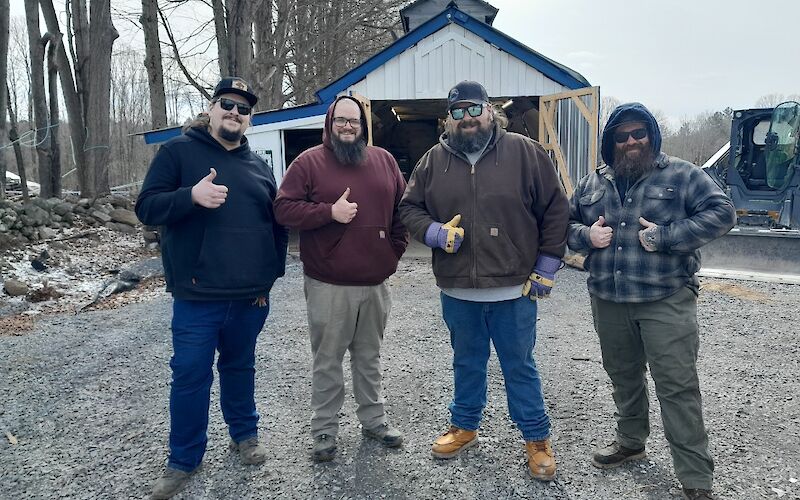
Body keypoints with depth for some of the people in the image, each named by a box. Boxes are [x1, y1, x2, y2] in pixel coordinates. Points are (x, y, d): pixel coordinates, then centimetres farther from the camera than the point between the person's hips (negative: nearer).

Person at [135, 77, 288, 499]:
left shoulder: (258, 166, 12)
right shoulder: (178, 152, -1)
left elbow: (278, 224, 17)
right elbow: (147, 208, -8)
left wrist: (272, 273, 9)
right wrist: (191, 195, -26)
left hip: (251, 296, 4)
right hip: (197, 296, -3)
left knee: (240, 366, 18)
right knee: (190, 376, 4)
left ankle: (245, 433, 37)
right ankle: (183, 460, 20)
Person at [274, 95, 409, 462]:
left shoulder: (384, 160, 10)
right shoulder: (309, 162, -2)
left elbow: (402, 207, 16)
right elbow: (283, 208, -8)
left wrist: (396, 248, 7)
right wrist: (330, 212, -18)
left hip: (376, 283, 4)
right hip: (328, 285, -3)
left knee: (369, 357, 18)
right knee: (327, 361, 6)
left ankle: (373, 418, 32)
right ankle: (324, 429, 21)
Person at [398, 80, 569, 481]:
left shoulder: (525, 153, -5)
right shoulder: (433, 161, 3)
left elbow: (554, 211, -2)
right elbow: (409, 207, 9)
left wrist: (546, 269, -4)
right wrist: (436, 233, -11)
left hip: (514, 290, -2)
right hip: (457, 290, 3)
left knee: (519, 367, 11)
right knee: (467, 363, 20)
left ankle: (537, 438, 29)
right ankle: (464, 426, 40)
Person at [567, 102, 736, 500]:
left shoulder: (681, 175, -2)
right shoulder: (593, 184, 11)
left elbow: (721, 213, -9)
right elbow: (565, 223, 16)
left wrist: (665, 236, -18)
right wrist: (586, 235, -7)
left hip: (666, 302, -4)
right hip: (608, 301, 5)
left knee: (677, 386, -3)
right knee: (623, 376, 18)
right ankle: (630, 441, 39)